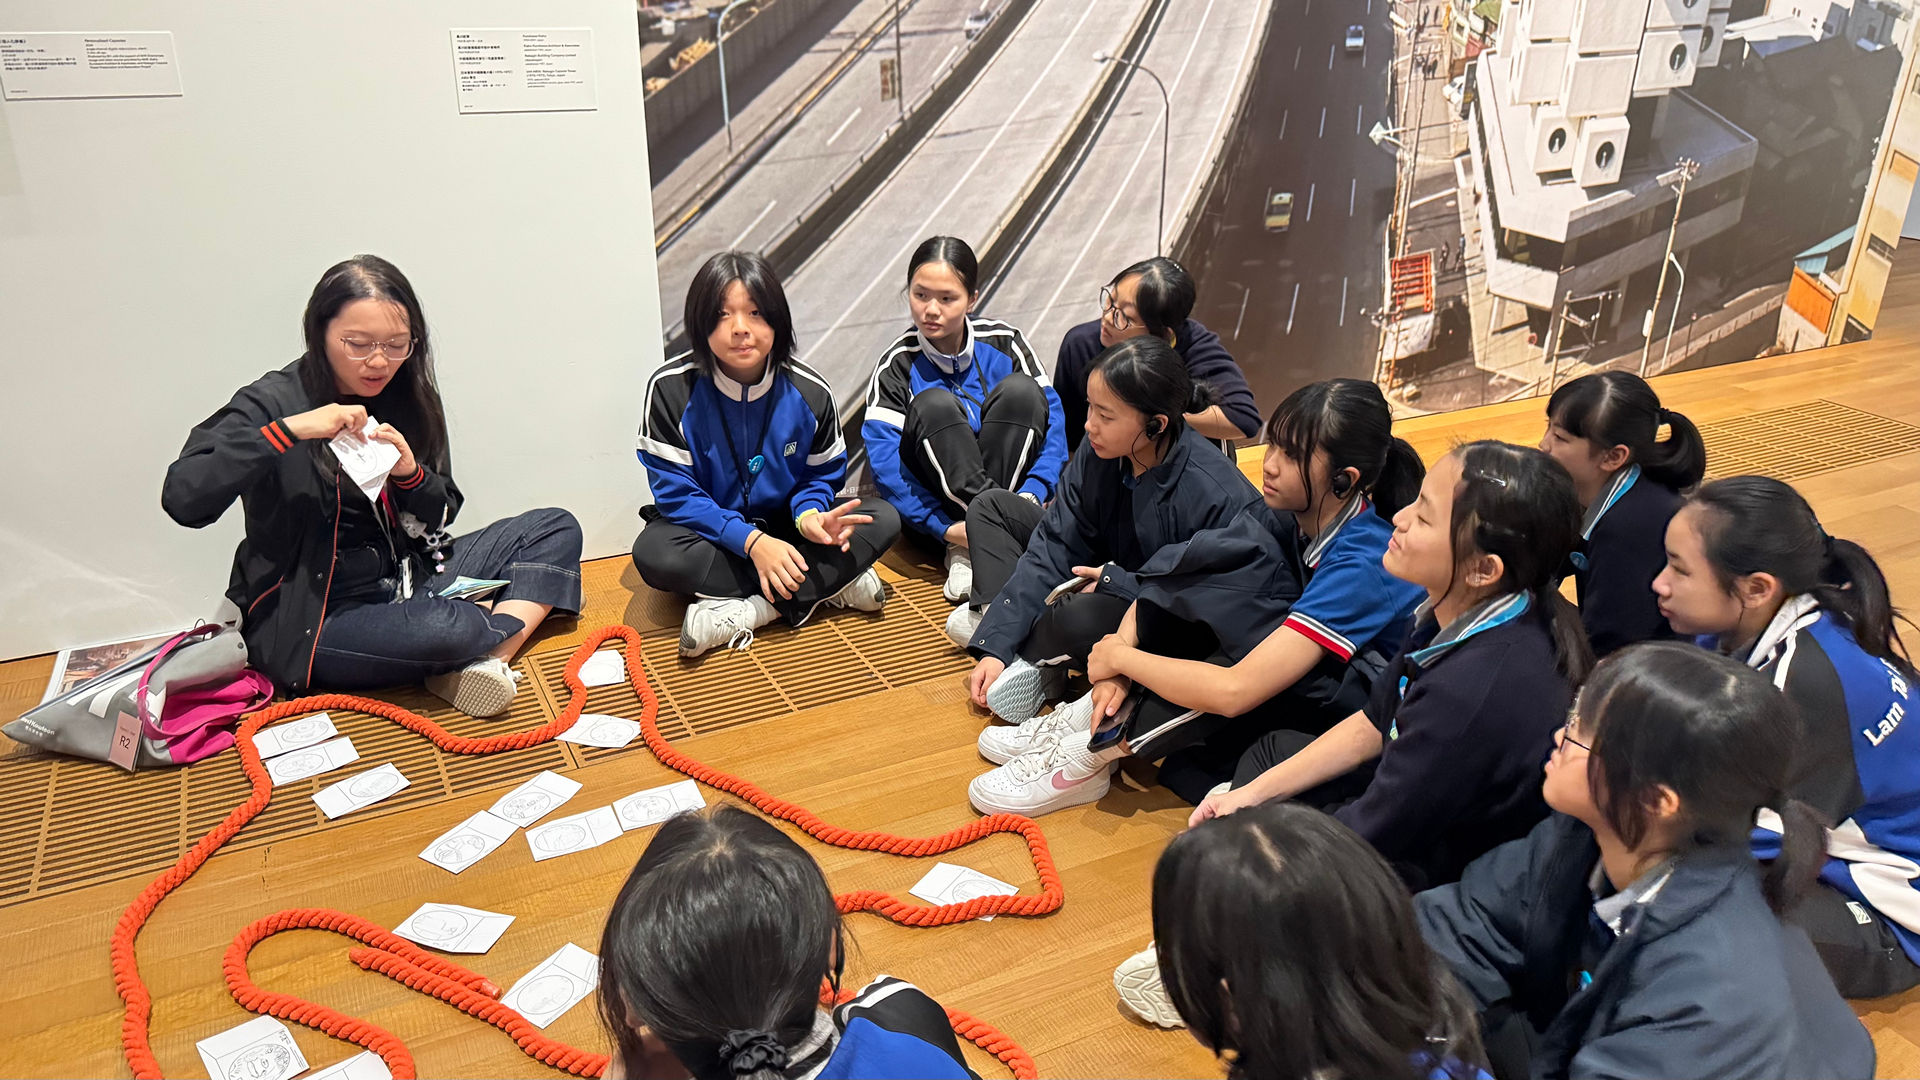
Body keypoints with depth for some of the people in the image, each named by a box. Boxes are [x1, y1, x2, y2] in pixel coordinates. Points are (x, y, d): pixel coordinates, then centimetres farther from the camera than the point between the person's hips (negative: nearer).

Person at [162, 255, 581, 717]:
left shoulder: (409, 400, 4)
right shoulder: (274, 401, -11)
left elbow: (436, 524, 9)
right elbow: (182, 497, -25)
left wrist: (409, 473, -12)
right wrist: (288, 430, -29)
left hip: (405, 580, 7)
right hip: (307, 619, -7)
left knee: (557, 528, 1)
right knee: (443, 628, -37)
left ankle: (489, 657, -21)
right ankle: (516, 619, -1)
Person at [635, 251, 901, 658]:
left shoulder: (809, 391, -10)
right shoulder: (671, 388, -17)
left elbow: (822, 475, 2)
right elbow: (675, 493, -17)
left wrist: (809, 515, -24)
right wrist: (750, 541, -30)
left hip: (781, 525, 2)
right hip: (710, 530, -2)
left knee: (883, 521, -19)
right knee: (653, 553, -36)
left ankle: (743, 613, -29)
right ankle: (830, 586, -27)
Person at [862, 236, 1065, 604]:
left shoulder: (1003, 343, -1)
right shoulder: (898, 363, -6)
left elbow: (1054, 418, -7)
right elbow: (884, 461, -16)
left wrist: (1032, 494, -24)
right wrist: (944, 527, -28)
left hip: (1004, 479, 2)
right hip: (938, 501, -2)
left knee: (1020, 390, -22)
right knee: (933, 403, -26)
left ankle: (968, 551, -28)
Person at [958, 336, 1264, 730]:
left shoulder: (1219, 498, -31)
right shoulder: (1098, 452, -14)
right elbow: (1054, 549, -11)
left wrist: (1115, 580, -24)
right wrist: (994, 645, -16)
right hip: (1106, 582, 7)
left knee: (1082, 616, -40)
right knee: (990, 508, 4)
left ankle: (1033, 657, -4)